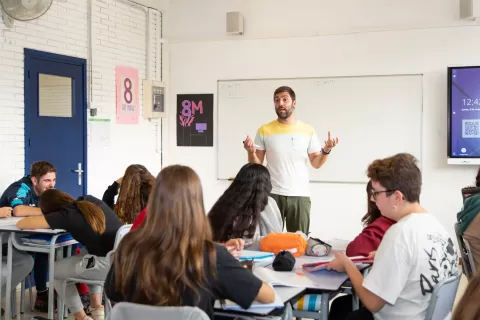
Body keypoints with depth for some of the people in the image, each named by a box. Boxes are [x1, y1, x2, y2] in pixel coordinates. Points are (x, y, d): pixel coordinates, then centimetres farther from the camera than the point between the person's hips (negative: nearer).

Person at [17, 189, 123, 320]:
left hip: (109, 264, -7)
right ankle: (97, 308, 33)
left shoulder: (65, 215, -1)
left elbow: (21, 223, 1)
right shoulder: (90, 201, 16)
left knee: (54, 270, 19)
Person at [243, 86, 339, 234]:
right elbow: (257, 164, 4)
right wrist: (251, 152, -16)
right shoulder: (264, 130, 3)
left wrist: (326, 150, -12)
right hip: (272, 194, 0)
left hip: (300, 195, 1)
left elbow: (316, 163, 6)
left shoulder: (308, 130, 4)